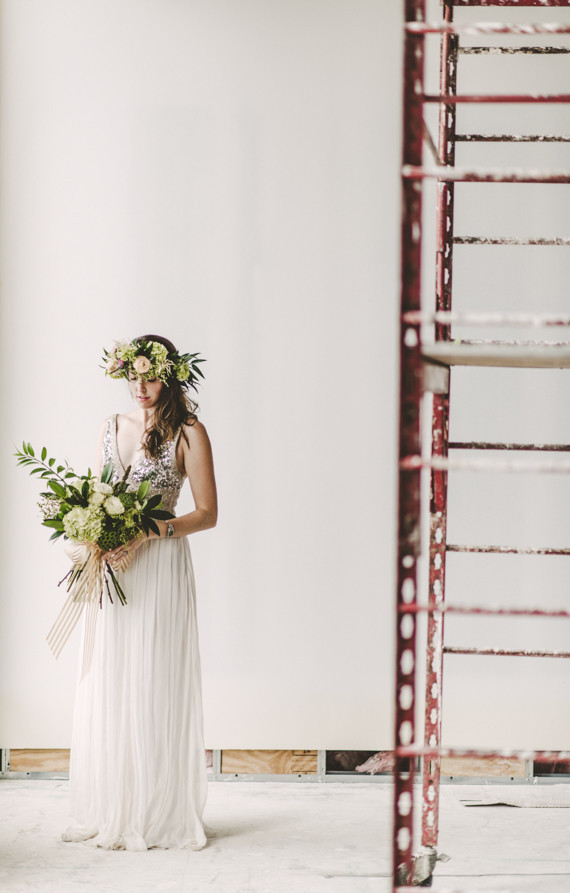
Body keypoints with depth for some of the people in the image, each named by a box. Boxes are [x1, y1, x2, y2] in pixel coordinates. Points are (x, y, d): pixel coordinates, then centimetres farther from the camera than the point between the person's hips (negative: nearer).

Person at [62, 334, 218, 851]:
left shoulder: (189, 434, -2)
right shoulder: (112, 427, 15)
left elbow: (207, 513, -5)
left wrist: (149, 532, -18)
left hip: (160, 568, -5)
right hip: (111, 568, 5)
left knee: (154, 688, -4)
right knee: (106, 688, 3)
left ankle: (161, 814, 4)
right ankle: (110, 813, 11)